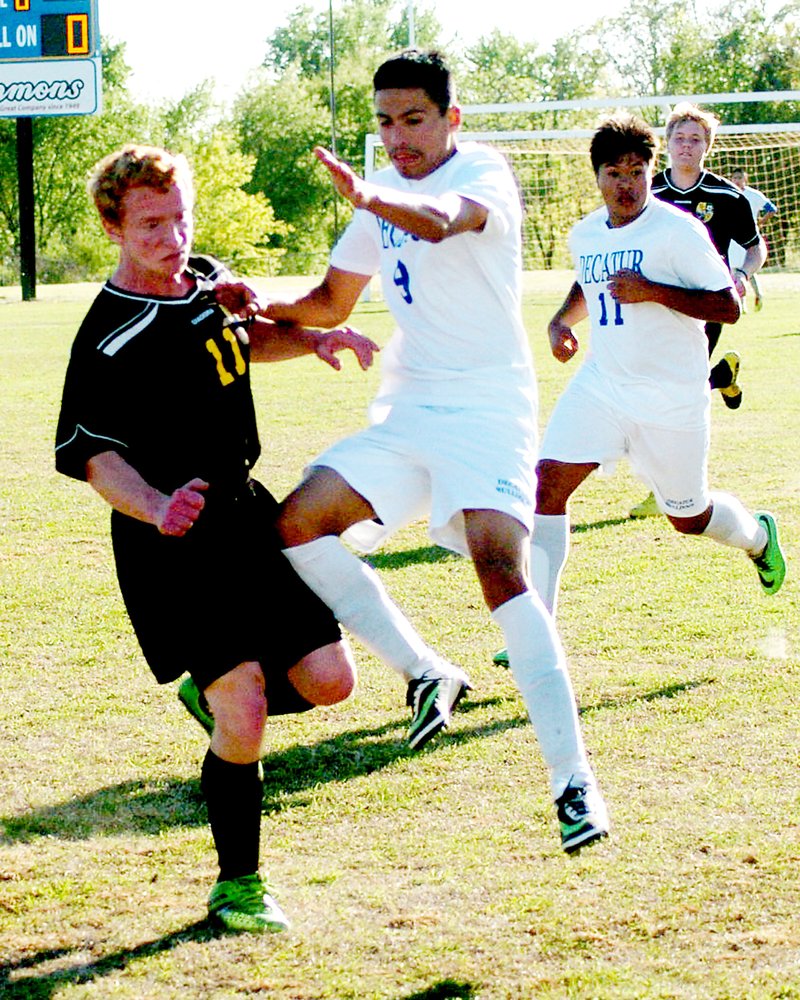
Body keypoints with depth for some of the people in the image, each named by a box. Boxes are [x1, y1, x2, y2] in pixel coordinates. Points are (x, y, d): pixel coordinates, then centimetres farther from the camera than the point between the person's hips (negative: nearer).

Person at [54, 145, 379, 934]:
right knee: (244, 718, -14)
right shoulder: (110, 340, -18)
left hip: (246, 513, 7)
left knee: (328, 679, 4)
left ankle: (219, 693, 33)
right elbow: (91, 454, -18)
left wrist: (314, 340, 11)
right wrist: (156, 507, -33)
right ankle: (236, 884, 3)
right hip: (174, 543, -7)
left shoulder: (208, 282, 7)